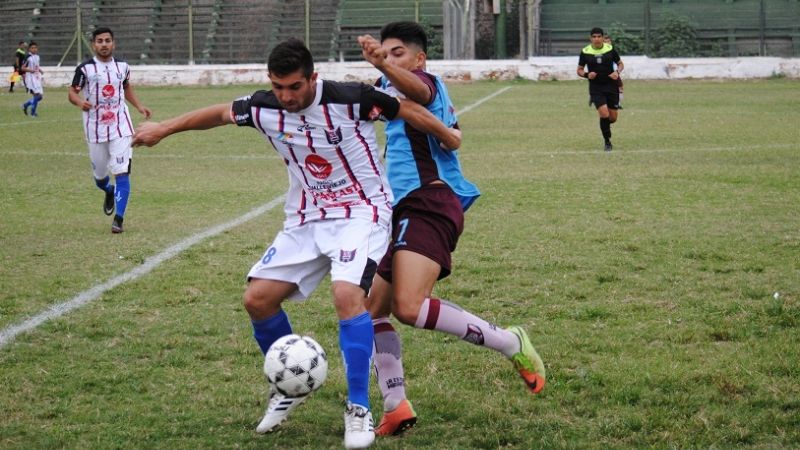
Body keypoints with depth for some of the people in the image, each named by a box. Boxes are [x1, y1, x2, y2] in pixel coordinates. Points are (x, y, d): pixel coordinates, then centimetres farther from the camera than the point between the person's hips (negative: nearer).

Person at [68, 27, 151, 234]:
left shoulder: (122, 66, 5)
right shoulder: (85, 68, -5)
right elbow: (73, 92, -2)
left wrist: (139, 106, 9)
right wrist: (80, 101, -24)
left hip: (120, 127, 1)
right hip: (95, 128, -1)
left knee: (122, 172, -12)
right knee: (99, 175, 12)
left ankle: (118, 219, -9)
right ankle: (109, 192, 48)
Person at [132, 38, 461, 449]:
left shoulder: (349, 99, -20)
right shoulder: (264, 108, -6)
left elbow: (406, 109, -5)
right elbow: (220, 113, 13)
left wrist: (449, 139, 9)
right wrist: (164, 129, 18)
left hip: (361, 212, -6)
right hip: (306, 219, 6)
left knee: (347, 293, -29)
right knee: (257, 298, -5)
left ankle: (359, 410, -19)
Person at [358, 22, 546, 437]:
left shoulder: (426, 80, -3)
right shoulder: (395, 90, 25)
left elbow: (418, 90, -30)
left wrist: (385, 67, -50)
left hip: (427, 204, -11)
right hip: (407, 212, 11)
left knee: (408, 306, -27)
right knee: (372, 310, 7)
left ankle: (511, 344, -14)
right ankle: (396, 409, 4)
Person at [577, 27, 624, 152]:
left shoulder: (610, 49, -2)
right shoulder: (585, 52, -3)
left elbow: (620, 64, 10)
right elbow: (579, 70, 6)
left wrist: (617, 72, -12)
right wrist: (587, 75, -16)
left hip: (611, 86, 2)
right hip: (596, 88, -2)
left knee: (613, 117, 4)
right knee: (604, 114, -16)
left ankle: (605, 125, 43)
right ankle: (607, 142, 3)